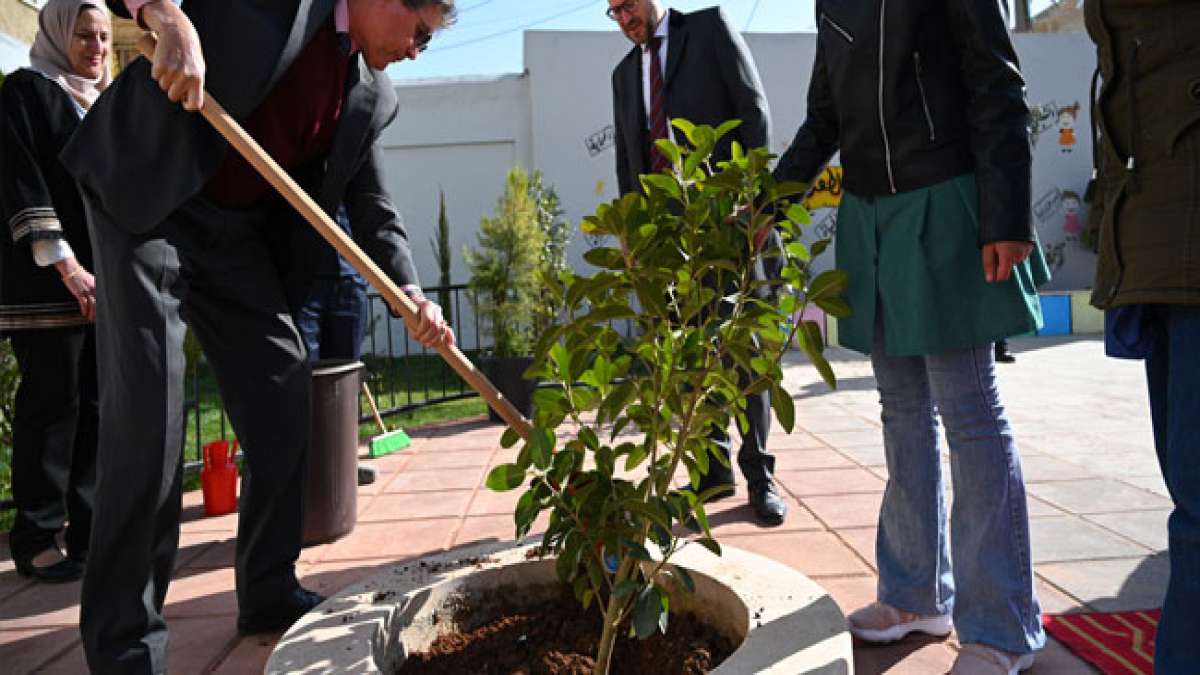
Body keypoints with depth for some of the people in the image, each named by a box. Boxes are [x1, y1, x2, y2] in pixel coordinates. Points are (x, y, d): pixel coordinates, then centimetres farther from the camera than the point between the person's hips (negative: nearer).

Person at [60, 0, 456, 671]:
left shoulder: (372, 96, 8)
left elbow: (373, 207, 7)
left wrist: (412, 294, -8)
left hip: (238, 232, 7)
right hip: (145, 194, -6)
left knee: (285, 394, 3)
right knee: (148, 409, -11)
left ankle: (270, 592, 19)